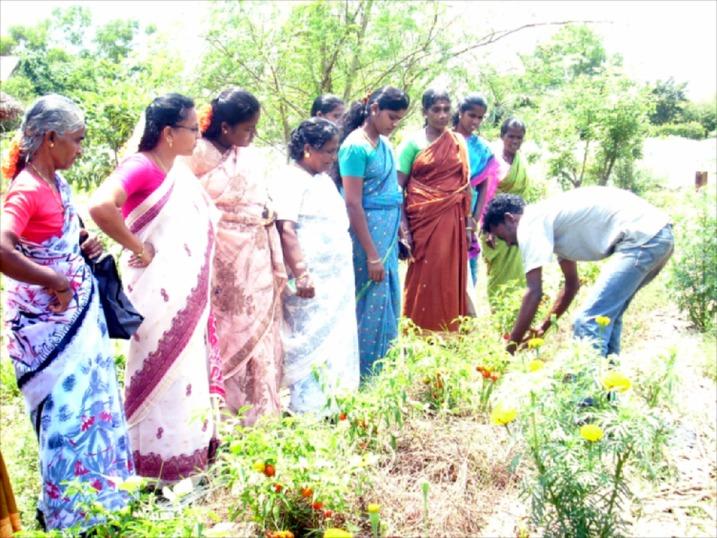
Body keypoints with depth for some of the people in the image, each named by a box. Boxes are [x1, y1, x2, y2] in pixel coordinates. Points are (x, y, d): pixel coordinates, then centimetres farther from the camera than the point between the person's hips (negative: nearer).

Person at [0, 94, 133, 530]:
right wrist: (56, 283, -26)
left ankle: (100, 498, 35)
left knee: (95, 399, 18)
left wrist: (85, 246, 3)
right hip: (48, 320, -9)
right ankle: (68, 512, 21)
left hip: (81, 310, 9)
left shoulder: (58, 181, 6)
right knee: (68, 410, 2)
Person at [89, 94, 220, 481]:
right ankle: (159, 465, 15)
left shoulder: (181, 172, 10)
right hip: (157, 290, -9)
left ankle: (191, 454, 30)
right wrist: (137, 248, -21)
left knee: (188, 367, 16)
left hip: (186, 291, 9)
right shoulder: (140, 167, -16)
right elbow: (100, 207, -33)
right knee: (161, 372, 1)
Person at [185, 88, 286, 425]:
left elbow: (268, 212, 11)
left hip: (256, 262, 5)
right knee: (219, 337, 3)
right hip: (218, 261, -5)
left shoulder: (255, 159, 8)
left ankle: (256, 410, 22)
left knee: (258, 332, 9)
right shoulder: (198, 155, -8)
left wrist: (278, 265, 10)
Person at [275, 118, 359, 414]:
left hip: (336, 278, 9)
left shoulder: (324, 179, 16)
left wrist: (344, 273, 20)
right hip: (312, 280, -9)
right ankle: (307, 406, 3)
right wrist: (301, 273, -27)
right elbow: (286, 229, -21)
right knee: (310, 340, -6)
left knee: (335, 340, 12)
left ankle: (330, 400, 22)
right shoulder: (292, 179, -12)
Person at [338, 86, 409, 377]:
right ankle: (366, 373, 13)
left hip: (388, 231, 8)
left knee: (390, 301, 14)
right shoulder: (355, 146, -14)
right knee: (372, 303, -1)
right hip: (367, 231, -8)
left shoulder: (385, 143, 10)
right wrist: (372, 255, -17)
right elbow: (353, 204, -16)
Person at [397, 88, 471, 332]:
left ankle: (449, 333, 16)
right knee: (424, 276, -1)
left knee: (450, 276, 5)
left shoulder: (458, 142, 10)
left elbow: (466, 184, 13)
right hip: (424, 218, -3)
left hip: (452, 220, 3)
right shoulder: (413, 142, -2)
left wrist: (468, 220, 8)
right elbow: (398, 186, -4)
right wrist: (403, 226, -11)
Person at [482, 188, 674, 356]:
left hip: (642, 237, -10)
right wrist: (544, 327, 35)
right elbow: (572, 283, 32)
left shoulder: (530, 224, -3)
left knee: (589, 322, -10)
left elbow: (534, 293, -7)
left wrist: (510, 347, 0)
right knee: (606, 316, 22)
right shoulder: (554, 223, 24)